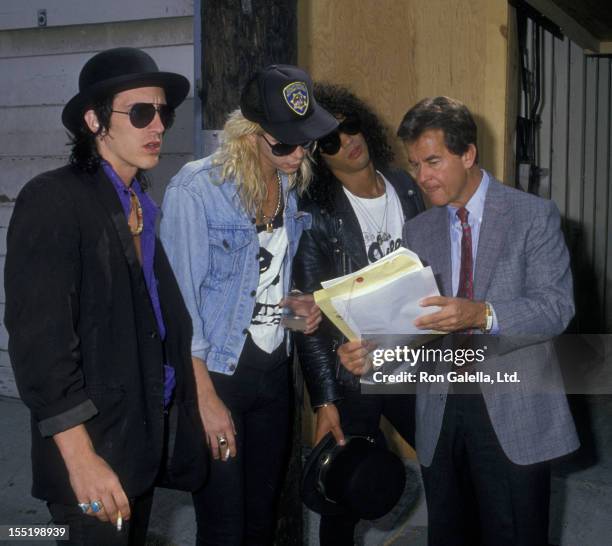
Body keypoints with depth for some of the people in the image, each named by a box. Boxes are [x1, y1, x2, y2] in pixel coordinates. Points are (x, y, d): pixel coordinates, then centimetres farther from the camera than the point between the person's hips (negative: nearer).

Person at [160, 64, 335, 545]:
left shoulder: (292, 185, 4)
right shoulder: (196, 189, -16)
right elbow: (181, 300, -16)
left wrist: (297, 302, -2)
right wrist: (207, 398, -16)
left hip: (274, 368, 6)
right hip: (215, 374, -6)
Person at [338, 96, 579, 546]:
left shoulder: (534, 215, -3)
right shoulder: (417, 231, 10)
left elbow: (557, 305, -14)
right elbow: (411, 316, 6)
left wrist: (482, 314, -30)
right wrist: (371, 348, -15)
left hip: (514, 412, -4)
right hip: (440, 413, 4)